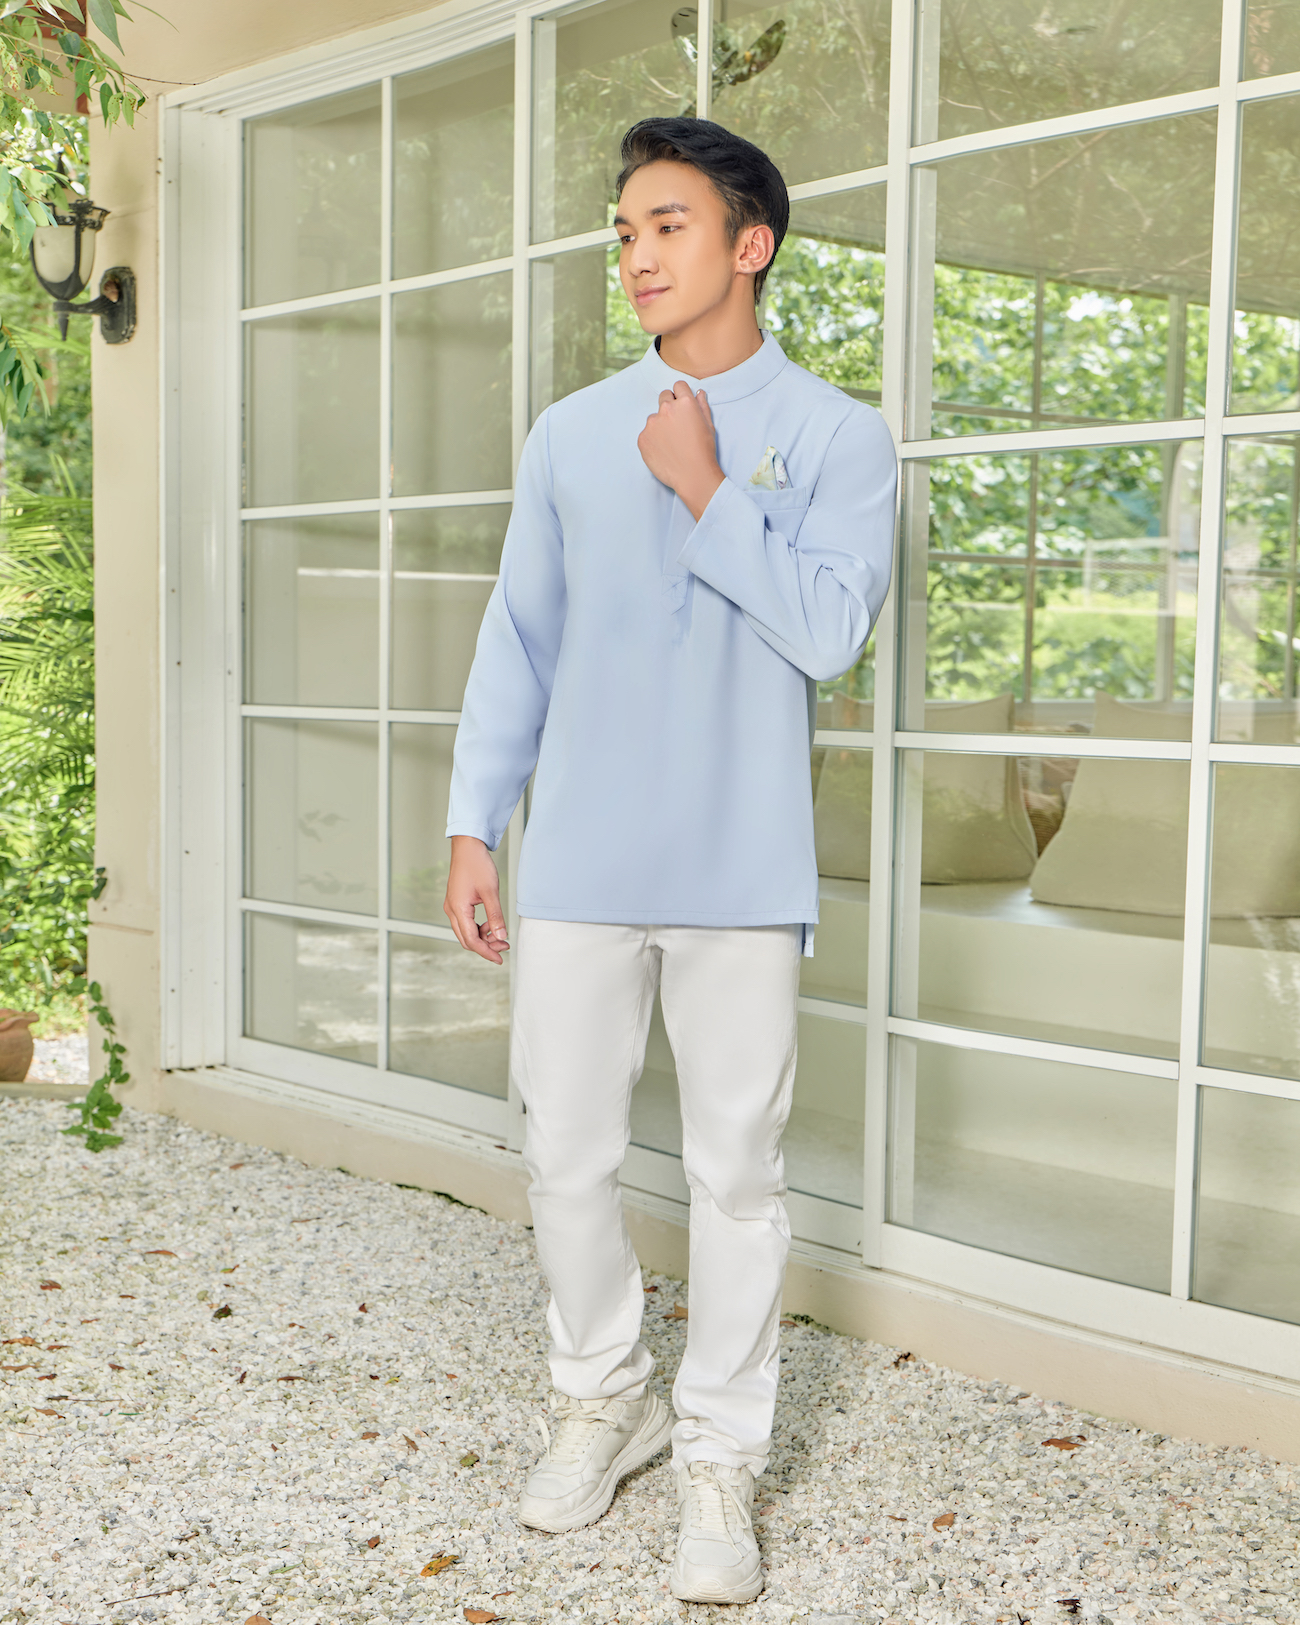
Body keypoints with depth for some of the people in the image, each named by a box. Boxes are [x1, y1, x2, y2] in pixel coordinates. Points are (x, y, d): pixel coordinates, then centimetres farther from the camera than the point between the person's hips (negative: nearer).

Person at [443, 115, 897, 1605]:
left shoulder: (835, 436, 0)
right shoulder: (569, 435, 9)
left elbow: (828, 629, -12)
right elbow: (517, 639, 10)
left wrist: (702, 493, -12)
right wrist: (473, 828, 5)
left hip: (739, 870, -3)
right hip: (581, 863, 3)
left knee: (736, 1172, 4)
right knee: (565, 1156, 9)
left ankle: (718, 1454, 19)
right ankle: (603, 1397, 31)